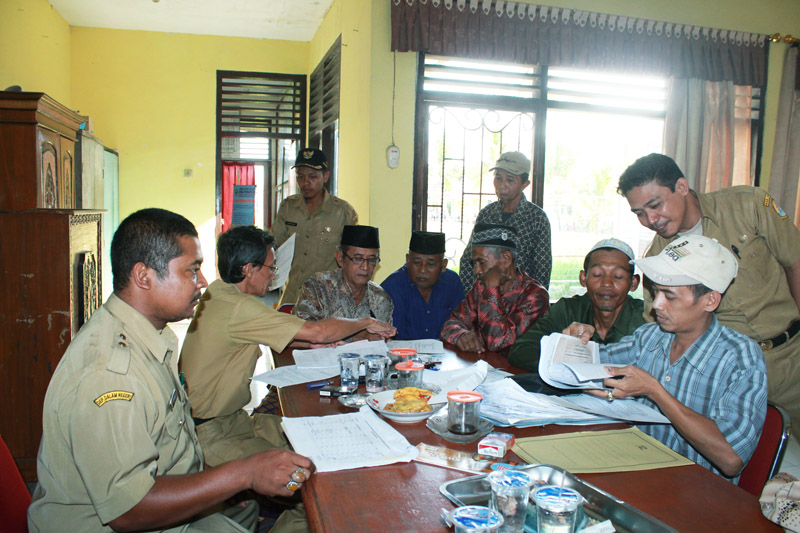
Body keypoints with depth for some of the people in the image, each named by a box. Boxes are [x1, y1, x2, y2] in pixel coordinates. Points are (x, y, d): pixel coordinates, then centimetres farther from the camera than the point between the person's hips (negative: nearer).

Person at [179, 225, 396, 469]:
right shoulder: (238, 307, -26)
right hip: (207, 433, -9)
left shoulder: (219, 293, 5)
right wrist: (367, 323, -10)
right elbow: (317, 331, -25)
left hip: (230, 417, 10)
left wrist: (310, 343, 4)